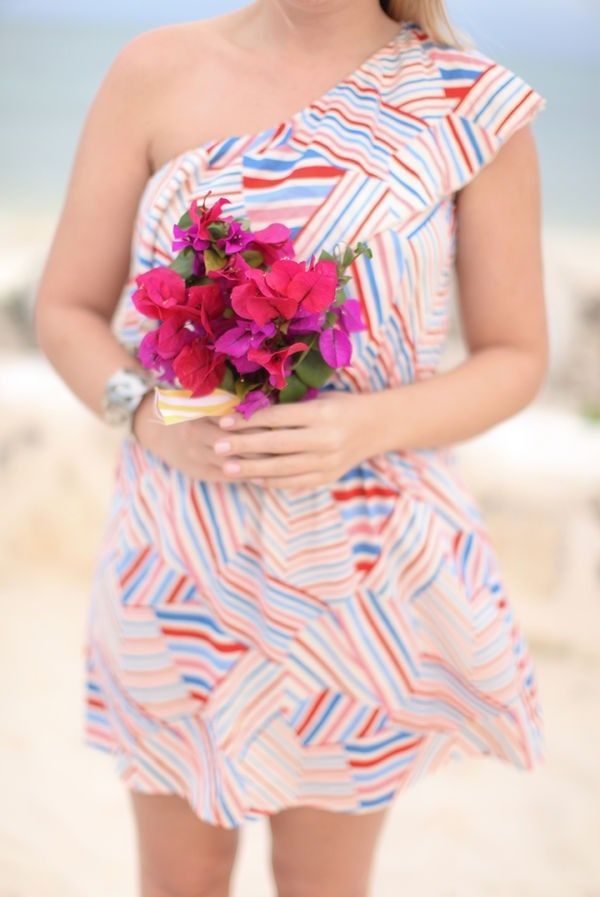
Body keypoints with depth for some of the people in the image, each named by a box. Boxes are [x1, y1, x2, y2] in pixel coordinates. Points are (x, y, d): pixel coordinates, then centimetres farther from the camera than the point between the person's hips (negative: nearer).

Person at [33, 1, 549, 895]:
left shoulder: (474, 106, -9)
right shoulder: (155, 72, -5)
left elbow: (516, 356, -2)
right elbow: (67, 310, 1)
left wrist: (367, 429, -21)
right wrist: (148, 415, -19)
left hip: (362, 564, -1)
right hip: (179, 552, 1)